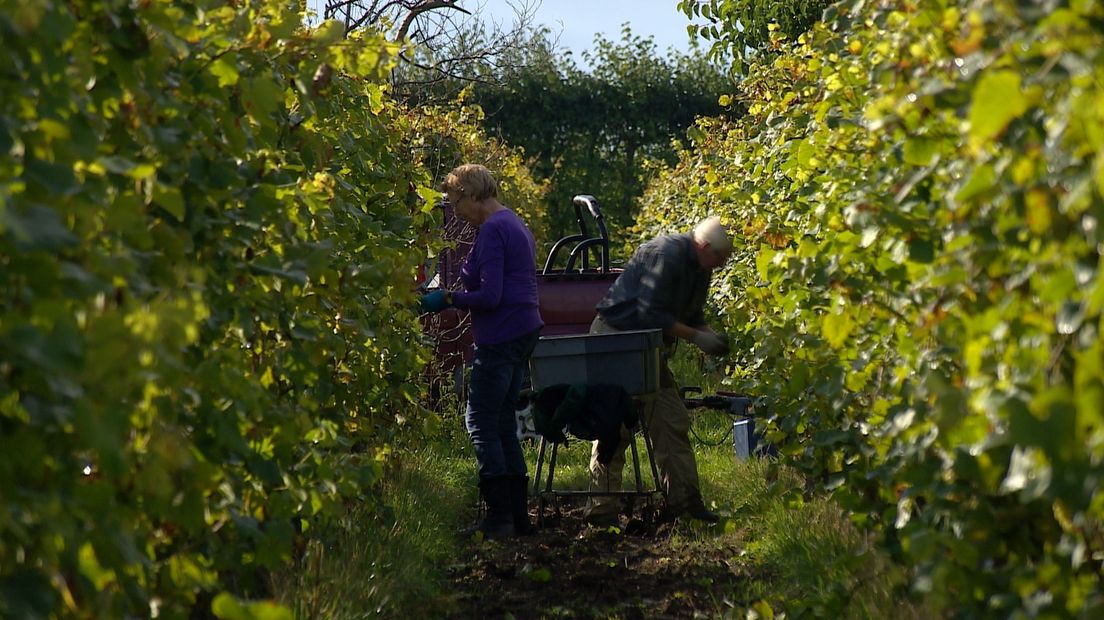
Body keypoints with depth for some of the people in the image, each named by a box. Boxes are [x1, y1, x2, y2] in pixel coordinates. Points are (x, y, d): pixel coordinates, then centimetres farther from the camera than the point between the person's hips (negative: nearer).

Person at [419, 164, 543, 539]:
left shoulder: (492, 230, -14)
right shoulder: (517, 225, 18)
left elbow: (489, 296, -20)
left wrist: (447, 299, -9)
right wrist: (455, 296, 18)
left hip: (501, 337, -10)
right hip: (524, 331, 10)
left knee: (481, 423, -5)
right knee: (503, 424, 14)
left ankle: (500, 518, -6)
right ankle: (518, 515, 15)